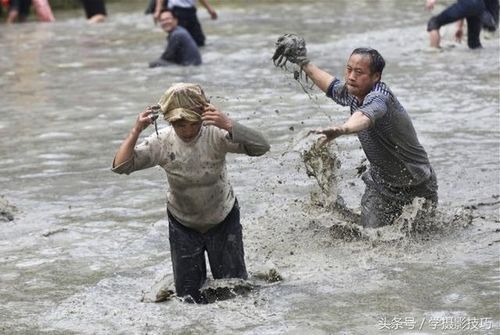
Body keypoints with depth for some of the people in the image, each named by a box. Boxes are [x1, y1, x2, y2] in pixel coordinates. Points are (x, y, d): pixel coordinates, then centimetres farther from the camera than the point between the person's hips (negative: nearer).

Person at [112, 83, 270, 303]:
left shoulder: (216, 135, -26)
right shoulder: (162, 142, -20)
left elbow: (261, 147, -38)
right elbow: (120, 166, -21)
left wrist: (228, 125, -51)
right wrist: (136, 132, -34)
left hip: (223, 220, -2)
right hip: (183, 224, 2)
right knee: (188, 294, 10)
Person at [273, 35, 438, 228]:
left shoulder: (379, 97, -31)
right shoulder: (353, 93, -7)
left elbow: (365, 116, -56)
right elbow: (333, 86, 19)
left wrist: (341, 130, -76)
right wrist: (304, 64, 21)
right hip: (380, 183, 6)